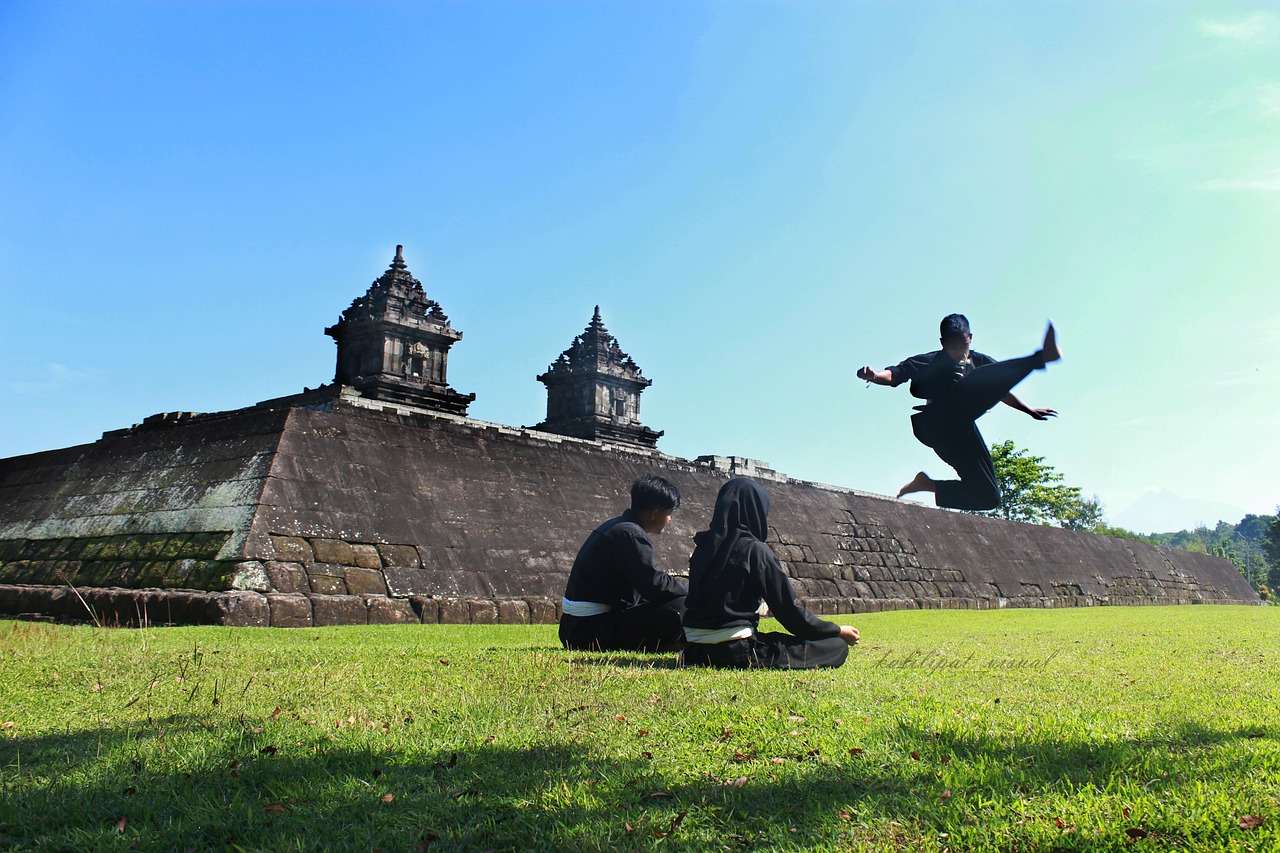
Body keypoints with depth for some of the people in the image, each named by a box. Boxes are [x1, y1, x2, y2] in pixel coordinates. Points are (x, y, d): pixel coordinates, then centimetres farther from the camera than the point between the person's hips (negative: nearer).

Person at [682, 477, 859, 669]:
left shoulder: (703, 545, 7)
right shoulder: (756, 550, -11)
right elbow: (787, 609, -7)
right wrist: (838, 631, 6)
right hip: (735, 651, -8)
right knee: (837, 647, -4)